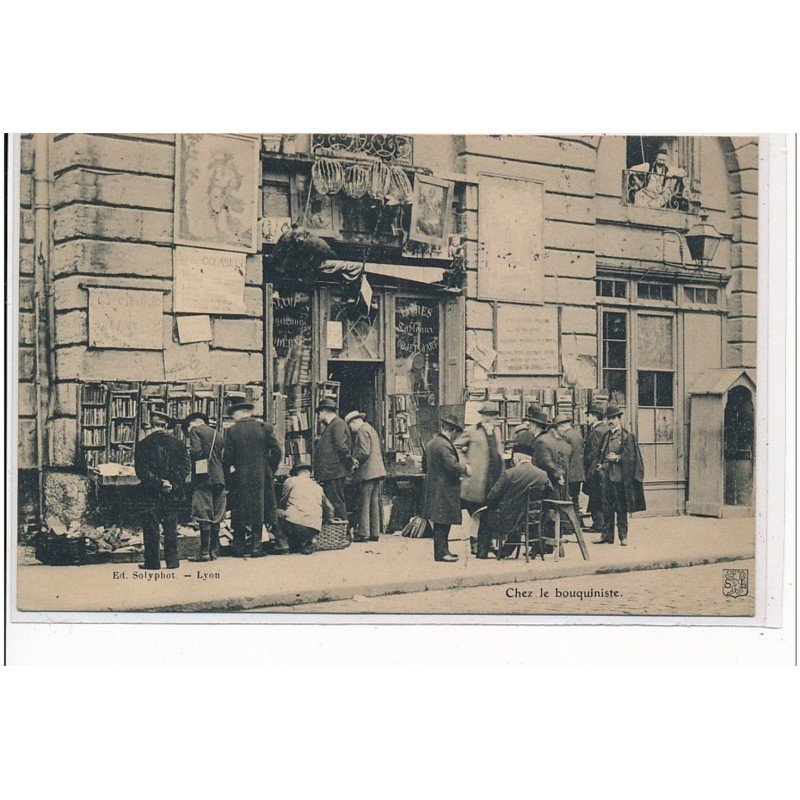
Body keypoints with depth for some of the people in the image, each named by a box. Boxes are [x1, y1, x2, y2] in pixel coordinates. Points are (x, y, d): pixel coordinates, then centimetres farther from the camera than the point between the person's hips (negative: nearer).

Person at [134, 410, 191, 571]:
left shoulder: (143, 445, -4)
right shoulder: (177, 443, 2)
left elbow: (141, 470, -10)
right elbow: (185, 466, -2)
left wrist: (157, 483, -9)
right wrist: (173, 484, -5)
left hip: (151, 493, -2)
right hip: (173, 494, 2)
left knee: (151, 528, 4)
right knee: (171, 527, 8)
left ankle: (152, 562, 5)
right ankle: (172, 561, 10)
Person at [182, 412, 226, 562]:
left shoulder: (195, 430, 0)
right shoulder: (217, 433, 18)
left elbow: (196, 451, -13)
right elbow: (224, 456, 15)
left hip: (203, 478, -6)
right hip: (219, 478, 6)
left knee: (204, 516, -8)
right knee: (215, 516, 8)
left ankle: (204, 552, -10)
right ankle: (214, 551, 9)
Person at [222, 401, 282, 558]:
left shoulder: (232, 430, -4)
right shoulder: (265, 427, 0)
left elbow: (227, 457, -5)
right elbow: (276, 451, -2)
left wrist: (228, 477, 5)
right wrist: (270, 471, 9)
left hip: (241, 477, -1)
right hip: (262, 477, 1)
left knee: (240, 514, 8)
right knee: (258, 511, 8)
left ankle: (239, 548, 9)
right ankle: (256, 547, 5)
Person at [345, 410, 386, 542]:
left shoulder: (362, 431, -9)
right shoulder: (371, 429, 21)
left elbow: (365, 452, -19)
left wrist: (354, 460, -5)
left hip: (367, 472, -10)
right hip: (378, 471, 10)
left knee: (365, 503, -7)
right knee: (374, 503, 9)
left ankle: (364, 533, -7)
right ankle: (374, 533, 11)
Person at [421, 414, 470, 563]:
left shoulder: (431, 442, 11)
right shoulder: (444, 445, -19)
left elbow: (424, 466, 19)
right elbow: (453, 467, -23)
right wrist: (465, 468, -6)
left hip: (433, 488, 10)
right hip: (444, 490, -10)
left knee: (440, 522, 14)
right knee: (443, 522, -4)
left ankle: (442, 550, 20)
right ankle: (441, 552, 0)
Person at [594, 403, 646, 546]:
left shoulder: (627, 436, -4)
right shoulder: (606, 436, 14)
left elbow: (631, 458, -7)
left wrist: (618, 458, -18)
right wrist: (601, 464, 7)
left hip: (620, 477, -6)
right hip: (606, 475, 6)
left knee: (621, 508, 0)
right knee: (607, 507, 7)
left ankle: (623, 536, 7)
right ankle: (607, 535, 12)